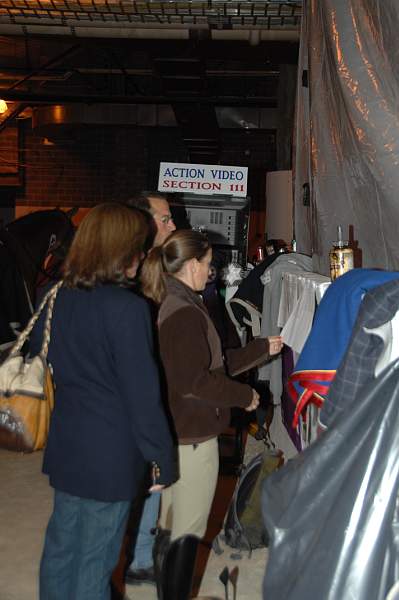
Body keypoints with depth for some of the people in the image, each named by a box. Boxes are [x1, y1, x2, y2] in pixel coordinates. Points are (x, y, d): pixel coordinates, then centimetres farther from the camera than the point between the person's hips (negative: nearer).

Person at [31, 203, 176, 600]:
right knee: (95, 561, 8)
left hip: (65, 444, 7)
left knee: (60, 545, 21)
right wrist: (161, 458, -10)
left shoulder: (54, 298, 1)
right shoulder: (127, 308, -20)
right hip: (112, 453, -6)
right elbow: (142, 392, -19)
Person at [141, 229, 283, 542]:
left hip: (172, 431, 10)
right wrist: (245, 396, -12)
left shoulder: (167, 305, 10)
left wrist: (263, 348, 17)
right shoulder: (185, 313, -21)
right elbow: (194, 381, -25)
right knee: (189, 531, 7)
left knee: (170, 524, 23)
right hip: (193, 435, -10)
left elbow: (214, 363, 13)